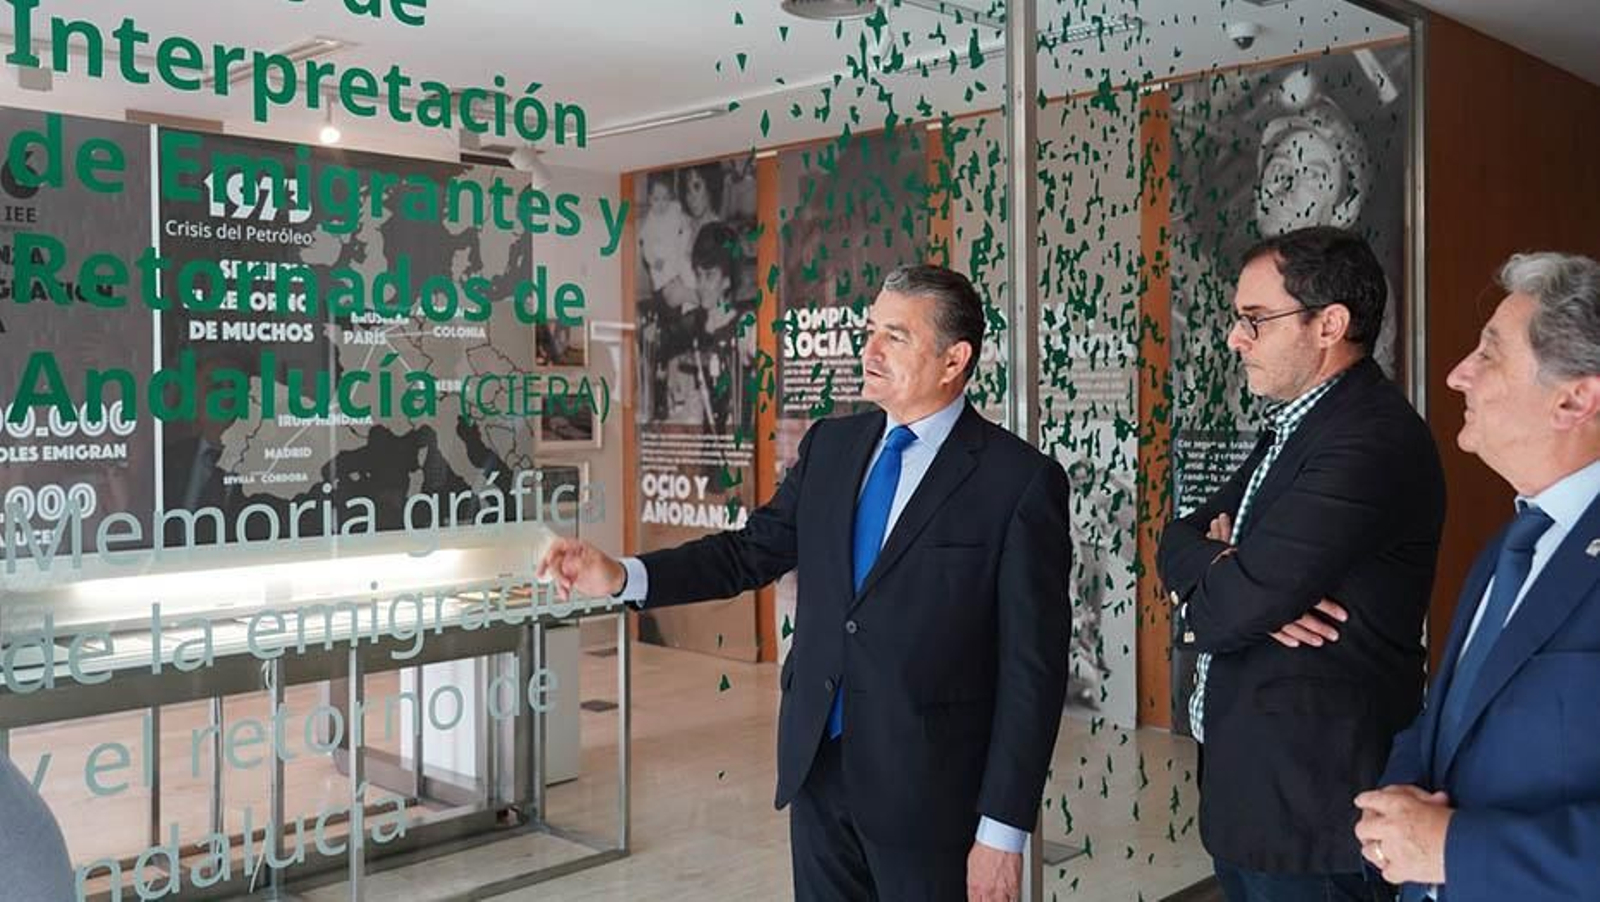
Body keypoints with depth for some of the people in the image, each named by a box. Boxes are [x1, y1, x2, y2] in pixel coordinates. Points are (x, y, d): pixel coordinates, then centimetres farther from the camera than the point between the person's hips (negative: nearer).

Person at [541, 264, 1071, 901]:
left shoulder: (1021, 481, -12)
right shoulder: (830, 446, 5)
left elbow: (1032, 669, -12)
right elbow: (753, 551, 9)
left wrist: (1003, 831, -13)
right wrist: (622, 577, -5)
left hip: (928, 785, -5)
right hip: (816, 764, 5)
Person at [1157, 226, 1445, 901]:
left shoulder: (1373, 440, -22)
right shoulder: (1293, 425, 11)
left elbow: (1228, 608, -27)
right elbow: (1178, 541, 8)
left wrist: (1230, 580, -4)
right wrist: (1234, 569, -14)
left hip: (1307, 804, -9)